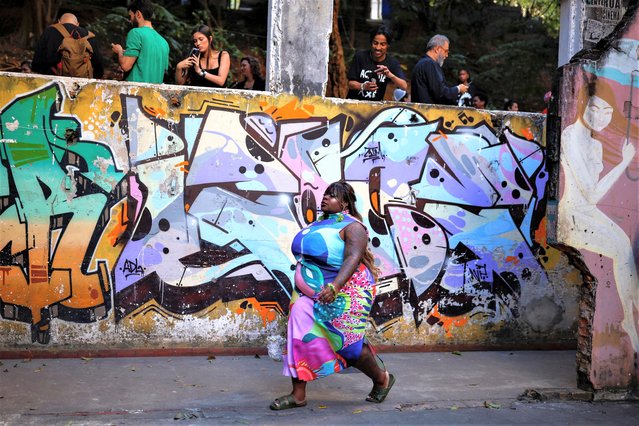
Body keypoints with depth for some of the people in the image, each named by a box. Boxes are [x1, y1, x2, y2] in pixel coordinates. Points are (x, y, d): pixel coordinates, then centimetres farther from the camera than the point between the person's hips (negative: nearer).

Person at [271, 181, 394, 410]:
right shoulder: (320, 224, 11)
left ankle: (382, 379, 27)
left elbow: (353, 258, -27)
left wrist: (334, 286, -40)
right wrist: (303, 286, 22)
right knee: (301, 335, -4)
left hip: (343, 294, -7)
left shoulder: (351, 226, -14)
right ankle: (298, 394, 3)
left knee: (348, 344, 0)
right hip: (311, 294, 8)